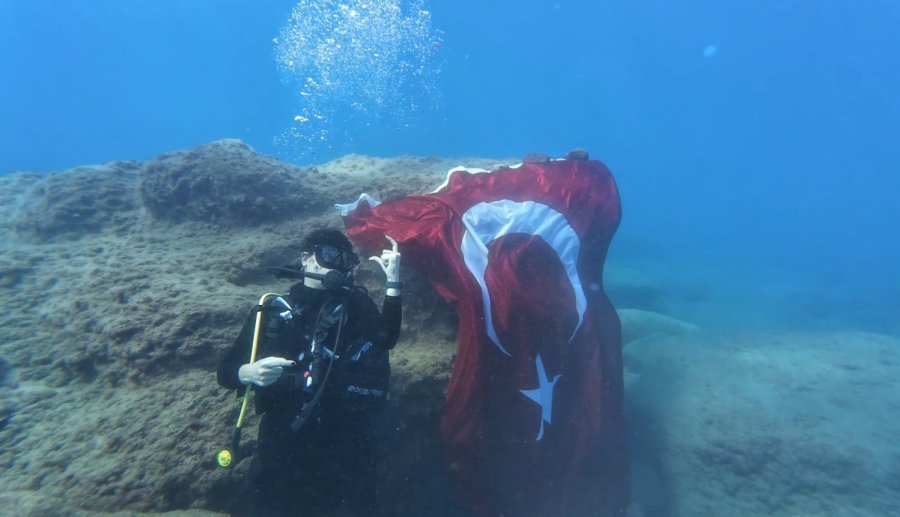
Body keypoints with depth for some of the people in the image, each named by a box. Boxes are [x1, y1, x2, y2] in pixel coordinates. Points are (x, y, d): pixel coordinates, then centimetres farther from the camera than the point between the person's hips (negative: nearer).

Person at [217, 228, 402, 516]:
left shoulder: (356, 304, 4)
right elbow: (226, 371, 3)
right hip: (281, 439, 1)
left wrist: (393, 282, -20)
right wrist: (249, 373, -18)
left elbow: (386, 339, -13)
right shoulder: (273, 310, 3)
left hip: (346, 442, 0)